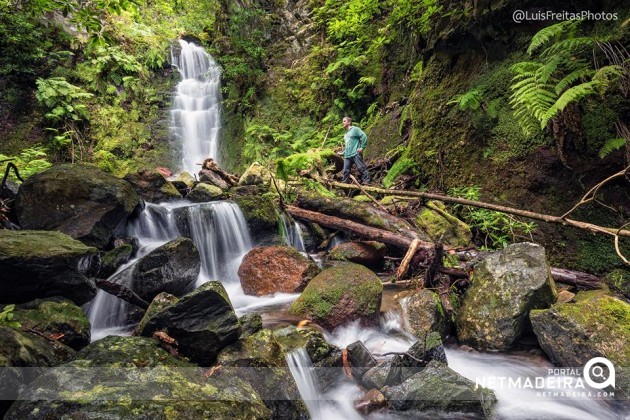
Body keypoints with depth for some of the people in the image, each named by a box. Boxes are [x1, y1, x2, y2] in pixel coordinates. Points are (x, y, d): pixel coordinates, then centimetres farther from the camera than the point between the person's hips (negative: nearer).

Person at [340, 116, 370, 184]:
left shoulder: (355, 129, 2)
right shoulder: (345, 134, 27)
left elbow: (364, 136, -8)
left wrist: (362, 147, -13)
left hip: (356, 154, -8)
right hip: (347, 156, 8)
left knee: (361, 168, -9)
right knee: (346, 170, 5)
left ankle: (366, 181, -8)